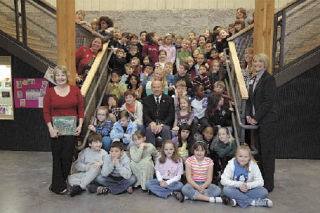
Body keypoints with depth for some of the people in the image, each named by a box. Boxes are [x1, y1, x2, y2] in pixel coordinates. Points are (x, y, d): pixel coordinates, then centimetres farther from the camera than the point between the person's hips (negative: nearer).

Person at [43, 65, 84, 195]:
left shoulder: (75, 90, 4)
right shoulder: (49, 92, 2)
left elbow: (81, 109, 4)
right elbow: (46, 112, 0)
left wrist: (80, 125, -4)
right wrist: (50, 128, -10)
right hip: (56, 129, -1)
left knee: (68, 156, 3)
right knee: (57, 157, 4)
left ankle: (57, 184, 21)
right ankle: (59, 187, 17)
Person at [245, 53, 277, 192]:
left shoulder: (269, 79, -8)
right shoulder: (253, 80, 17)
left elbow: (268, 101, -15)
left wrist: (256, 118, -15)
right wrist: (248, 115, 1)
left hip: (266, 120, -7)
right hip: (255, 120, 8)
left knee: (267, 151, -2)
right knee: (259, 150, 12)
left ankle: (268, 183, 8)